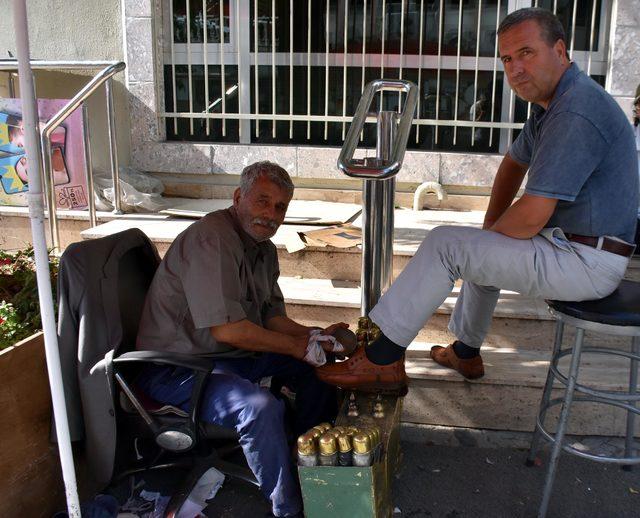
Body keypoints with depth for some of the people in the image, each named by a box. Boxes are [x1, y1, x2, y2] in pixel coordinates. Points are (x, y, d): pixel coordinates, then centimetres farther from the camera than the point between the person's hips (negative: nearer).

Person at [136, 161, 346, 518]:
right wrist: (298, 347, -19)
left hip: (233, 354, 10)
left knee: (318, 368, 6)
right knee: (261, 407, -32)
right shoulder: (211, 239, -23)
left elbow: (271, 316, 12)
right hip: (176, 366, -10)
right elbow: (227, 329, -28)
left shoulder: (264, 248, 9)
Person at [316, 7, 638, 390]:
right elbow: (515, 163, 25)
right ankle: (465, 352, 36)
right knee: (480, 249, 29)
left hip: (586, 264, -10)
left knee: (444, 244, -14)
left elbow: (530, 218, -27)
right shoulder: (554, 102, 10)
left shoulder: (575, 112, -24)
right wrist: (490, 226, 14)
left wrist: (491, 233, -5)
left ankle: (383, 358, -6)